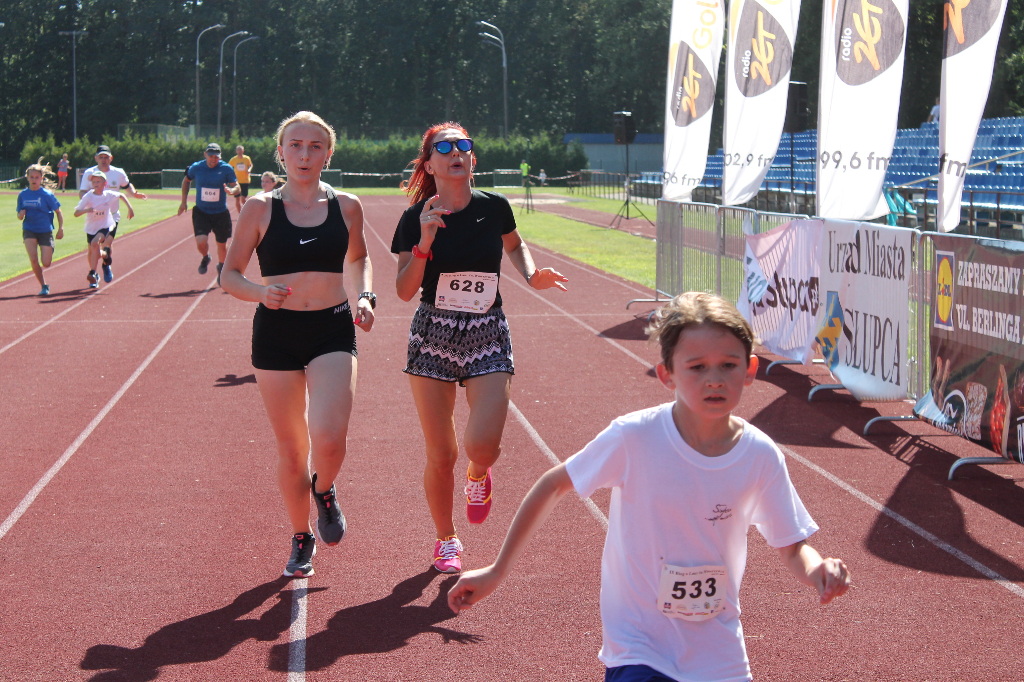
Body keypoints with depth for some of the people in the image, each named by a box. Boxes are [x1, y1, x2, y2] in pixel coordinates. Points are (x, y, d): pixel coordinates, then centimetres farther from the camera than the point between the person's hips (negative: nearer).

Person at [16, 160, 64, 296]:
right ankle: (43, 286, -1)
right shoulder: (23, 195, 0)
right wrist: (21, 215, -15)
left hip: (45, 230, -1)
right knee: (33, 258, -18)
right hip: (29, 230, 1)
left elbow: (58, 212, 0)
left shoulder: (47, 194, -8)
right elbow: (19, 216, 8)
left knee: (46, 263, -6)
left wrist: (61, 228, -8)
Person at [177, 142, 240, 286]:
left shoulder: (226, 169, -9)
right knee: (201, 242, -18)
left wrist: (231, 190, -31)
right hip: (201, 212, 0)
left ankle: (221, 268, 39)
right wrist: (184, 201, 11)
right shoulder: (196, 167, -4)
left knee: (222, 245, 10)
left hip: (220, 213, 0)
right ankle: (205, 258, 19)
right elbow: (186, 180, 15)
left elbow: (237, 187, -7)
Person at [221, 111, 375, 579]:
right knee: (290, 450, 7)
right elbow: (230, 276, 2)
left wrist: (365, 296, 4)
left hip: (333, 333, 0)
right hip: (276, 334, 0)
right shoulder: (260, 209, -2)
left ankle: (324, 491, 17)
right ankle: (300, 539, 30)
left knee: (328, 439, -19)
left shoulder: (346, 207, 3)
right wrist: (260, 292, -18)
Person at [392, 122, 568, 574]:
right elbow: (405, 291, -9)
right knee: (440, 455, 1)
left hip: (487, 337, 0)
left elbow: (514, 245, 21)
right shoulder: (416, 219, -6)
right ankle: (446, 540, 25)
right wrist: (425, 242, -20)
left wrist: (531, 274, 2)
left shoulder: (494, 208, -1)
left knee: (482, 445, -17)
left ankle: (479, 476, 22)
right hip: (433, 336, 0)